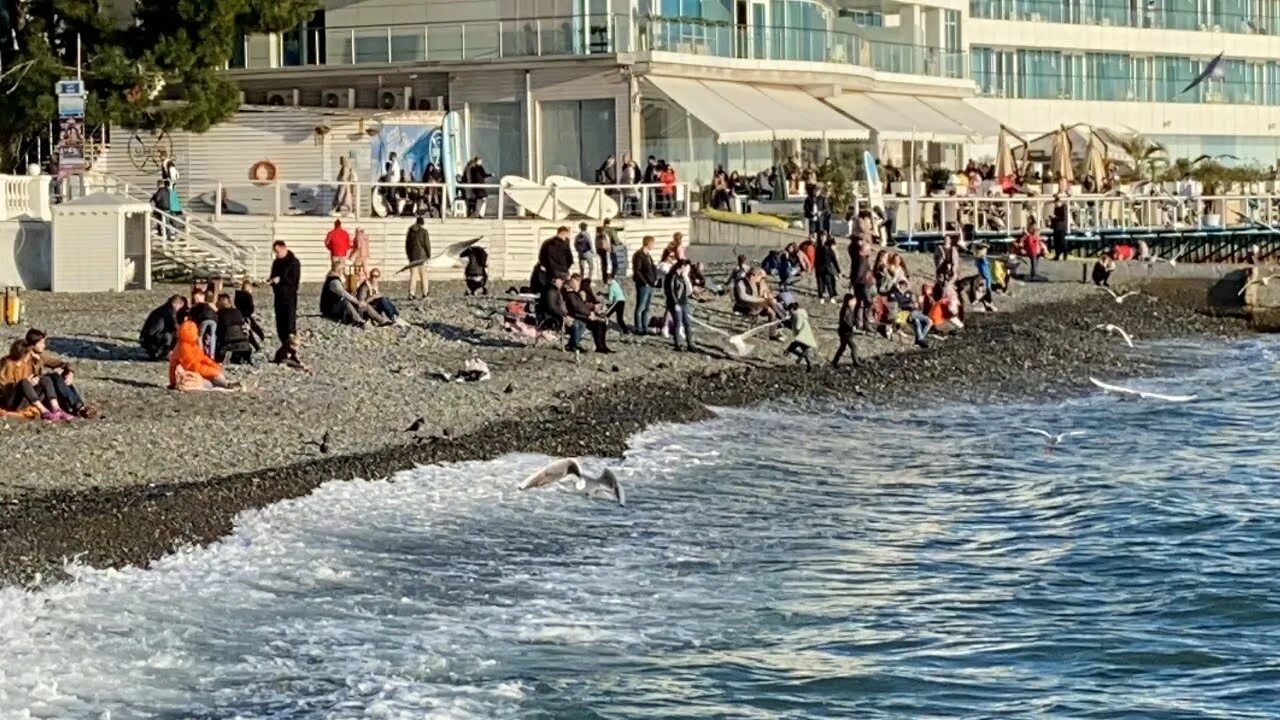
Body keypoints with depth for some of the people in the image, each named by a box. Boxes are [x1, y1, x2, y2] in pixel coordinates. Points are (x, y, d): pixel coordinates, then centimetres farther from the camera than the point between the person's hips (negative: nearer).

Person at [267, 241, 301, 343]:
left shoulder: (293, 262, -10)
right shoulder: (276, 262, 13)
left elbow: (294, 279, -16)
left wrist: (280, 280, -23)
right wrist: (270, 281, -1)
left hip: (289, 296, -7)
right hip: (278, 295, 7)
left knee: (290, 322, -8)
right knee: (280, 323, 9)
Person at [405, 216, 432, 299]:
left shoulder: (410, 231, 5)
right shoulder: (424, 232, -8)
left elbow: (407, 244, 10)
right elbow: (427, 244, -8)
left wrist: (408, 255, 18)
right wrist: (429, 255, 2)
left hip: (412, 255, 3)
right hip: (422, 255, -3)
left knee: (413, 274, 1)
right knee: (423, 274, 10)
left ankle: (411, 293, -10)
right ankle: (424, 293, 16)